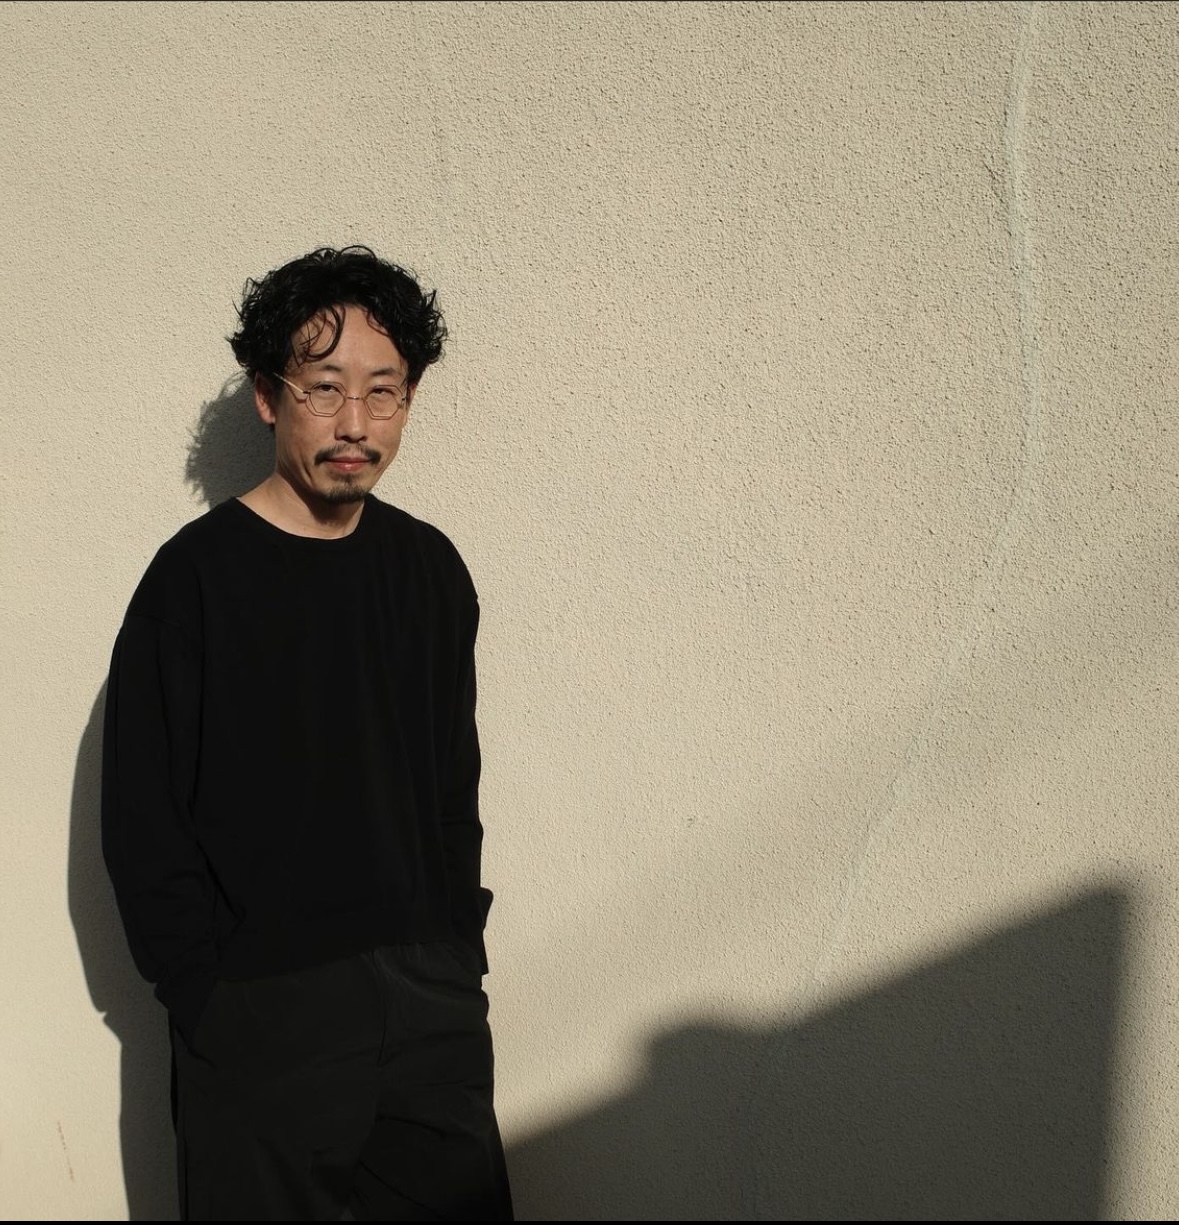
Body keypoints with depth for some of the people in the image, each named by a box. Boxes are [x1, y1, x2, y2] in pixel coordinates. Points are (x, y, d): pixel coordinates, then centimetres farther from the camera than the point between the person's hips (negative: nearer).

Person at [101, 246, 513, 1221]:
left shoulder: (431, 568, 3)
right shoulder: (197, 576, -10)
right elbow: (144, 825, -8)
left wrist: (459, 949, 5)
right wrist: (216, 994, -10)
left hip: (432, 999, 4)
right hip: (259, 1018, -4)